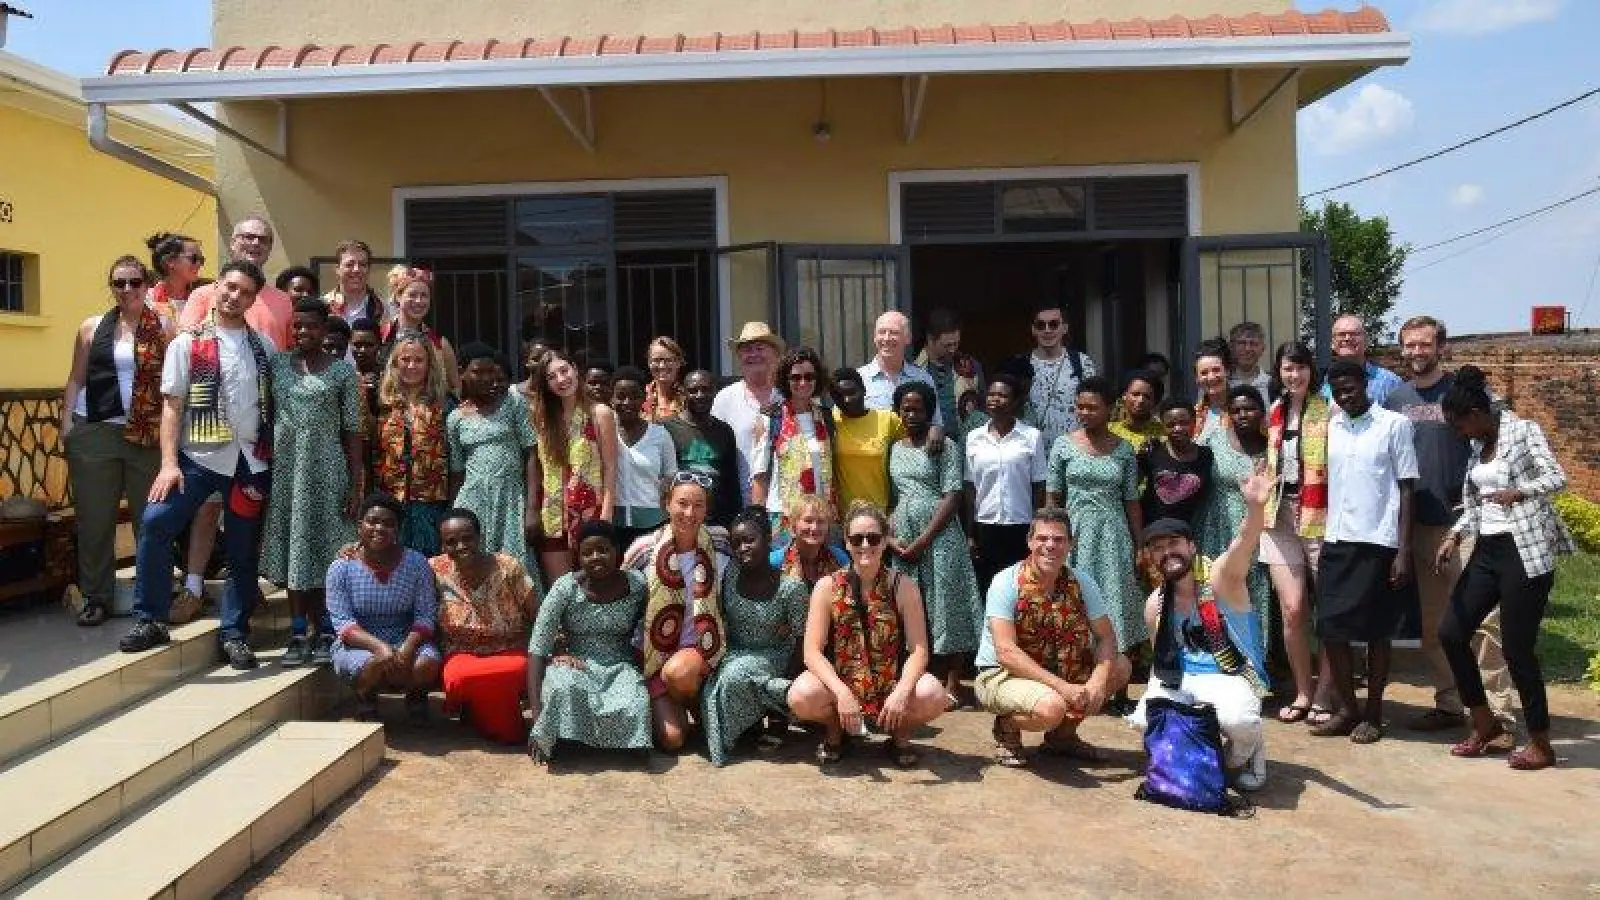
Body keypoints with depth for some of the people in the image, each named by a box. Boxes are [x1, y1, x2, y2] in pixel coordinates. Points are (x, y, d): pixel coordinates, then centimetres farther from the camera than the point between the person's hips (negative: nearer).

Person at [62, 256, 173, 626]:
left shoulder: (163, 327, 3)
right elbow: (76, 380, 12)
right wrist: (66, 423, 4)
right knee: (95, 519, 6)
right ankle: (96, 598, 16)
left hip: (149, 436, -2)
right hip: (94, 433, 2)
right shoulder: (91, 327, 8)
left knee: (151, 518, 4)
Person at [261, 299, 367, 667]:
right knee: (292, 548, 5)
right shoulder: (276, 363, 8)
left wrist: (356, 483, -7)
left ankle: (324, 634, 8)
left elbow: (352, 429, -1)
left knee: (324, 549, 0)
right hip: (285, 466, 3)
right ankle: (298, 634, 12)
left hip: (326, 467, -2)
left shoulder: (343, 370, 1)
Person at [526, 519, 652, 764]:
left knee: (636, 705, -32)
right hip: (573, 663, -1)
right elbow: (537, 649, -15)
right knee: (563, 689, -36)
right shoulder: (566, 587, -13)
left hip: (619, 666, 1)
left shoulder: (636, 585, -7)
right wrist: (535, 709, -24)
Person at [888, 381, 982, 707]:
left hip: (939, 534, -5)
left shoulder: (943, 446, -2)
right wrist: (890, 536, -2)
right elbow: (890, 497, 13)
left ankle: (952, 683, 0)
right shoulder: (894, 449, 12)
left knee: (946, 605, -4)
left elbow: (952, 497, -9)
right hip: (903, 538, 5)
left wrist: (923, 540, -14)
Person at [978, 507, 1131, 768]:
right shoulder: (1007, 583, -18)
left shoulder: (1080, 582, -3)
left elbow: (1106, 638, -5)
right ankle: (1006, 728, 0)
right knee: (1050, 707, -35)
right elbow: (1006, 652, -26)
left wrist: (1098, 681, -26)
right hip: (1000, 675, -6)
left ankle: (1063, 734, 8)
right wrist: (1063, 687, -32)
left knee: (1120, 666, -10)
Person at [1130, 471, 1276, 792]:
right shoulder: (1155, 605, 2)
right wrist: (1154, 692, 2)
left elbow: (1244, 542, -36)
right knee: (1144, 720, -23)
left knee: (1239, 720, -37)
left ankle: (1243, 755, 3)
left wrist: (1255, 507, -57)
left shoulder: (1220, 577, -14)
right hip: (1180, 679, 5)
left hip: (1231, 677, -5)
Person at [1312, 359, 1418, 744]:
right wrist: (1321, 538, 7)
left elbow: (1406, 489, -4)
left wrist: (1403, 552, -9)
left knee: (1375, 631, 3)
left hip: (1377, 542, -4)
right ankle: (1346, 709, 17)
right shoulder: (1331, 427, 11)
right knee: (1331, 628, 4)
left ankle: (1373, 714, 16)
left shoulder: (1394, 425, -2)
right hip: (1335, 542, 4)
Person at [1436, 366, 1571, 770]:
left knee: (1517, 648, -4)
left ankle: (1541, 744, 12)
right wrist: (1455, 537, 2)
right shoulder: (1477, 446, 13)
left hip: (1526, 552, -7)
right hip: (1487, 551, 8)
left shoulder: (1523, 431, -6)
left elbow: (1557, 478, -16)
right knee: (1451, 633, 3)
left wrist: (1519, 492, -32)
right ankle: (1486, 724, 19)